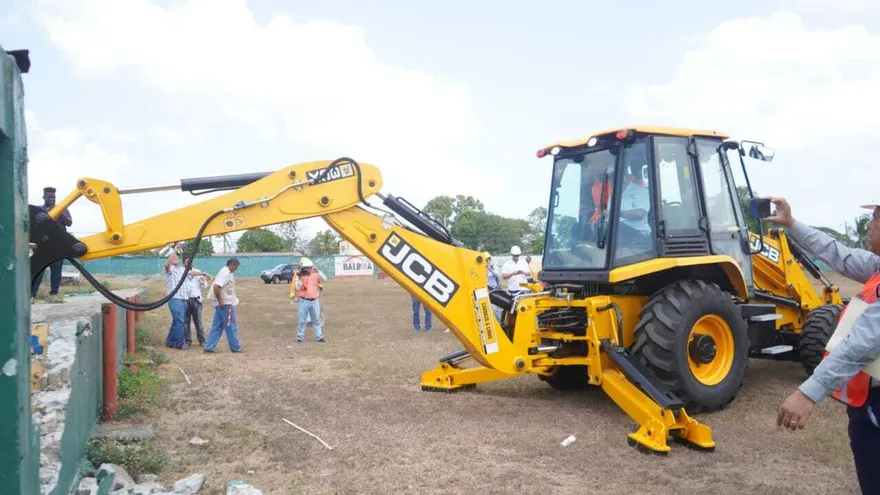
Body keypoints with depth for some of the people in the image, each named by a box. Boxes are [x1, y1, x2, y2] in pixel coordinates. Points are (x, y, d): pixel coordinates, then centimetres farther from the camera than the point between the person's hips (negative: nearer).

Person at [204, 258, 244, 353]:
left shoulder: (225, 272, 14)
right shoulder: (226, 273, -17)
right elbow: (216, 286, -27)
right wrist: (220, 301, -22)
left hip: (222, 304, 10)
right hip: (226, 304, -10)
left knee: (217, 326, 12)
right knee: (231, 327, 1)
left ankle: (209, 347, 12)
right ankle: (236, 347, 10)